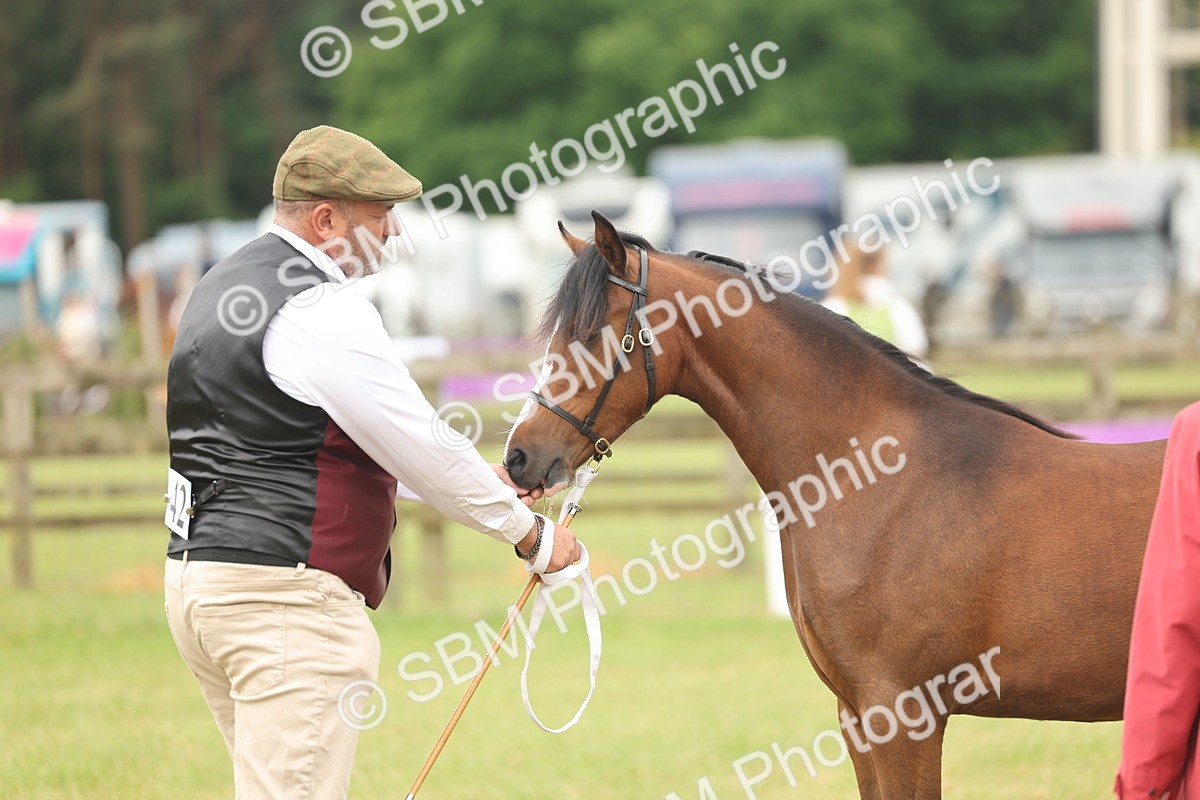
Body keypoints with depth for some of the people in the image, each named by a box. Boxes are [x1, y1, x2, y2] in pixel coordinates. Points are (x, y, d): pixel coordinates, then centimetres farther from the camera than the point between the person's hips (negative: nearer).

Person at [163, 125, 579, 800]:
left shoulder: (226, 286, 17)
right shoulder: (323, 313, -15)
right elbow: (420, 443, -12)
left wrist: (483, 482, 23)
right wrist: (528, 530, 2)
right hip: (286, 592, -10)